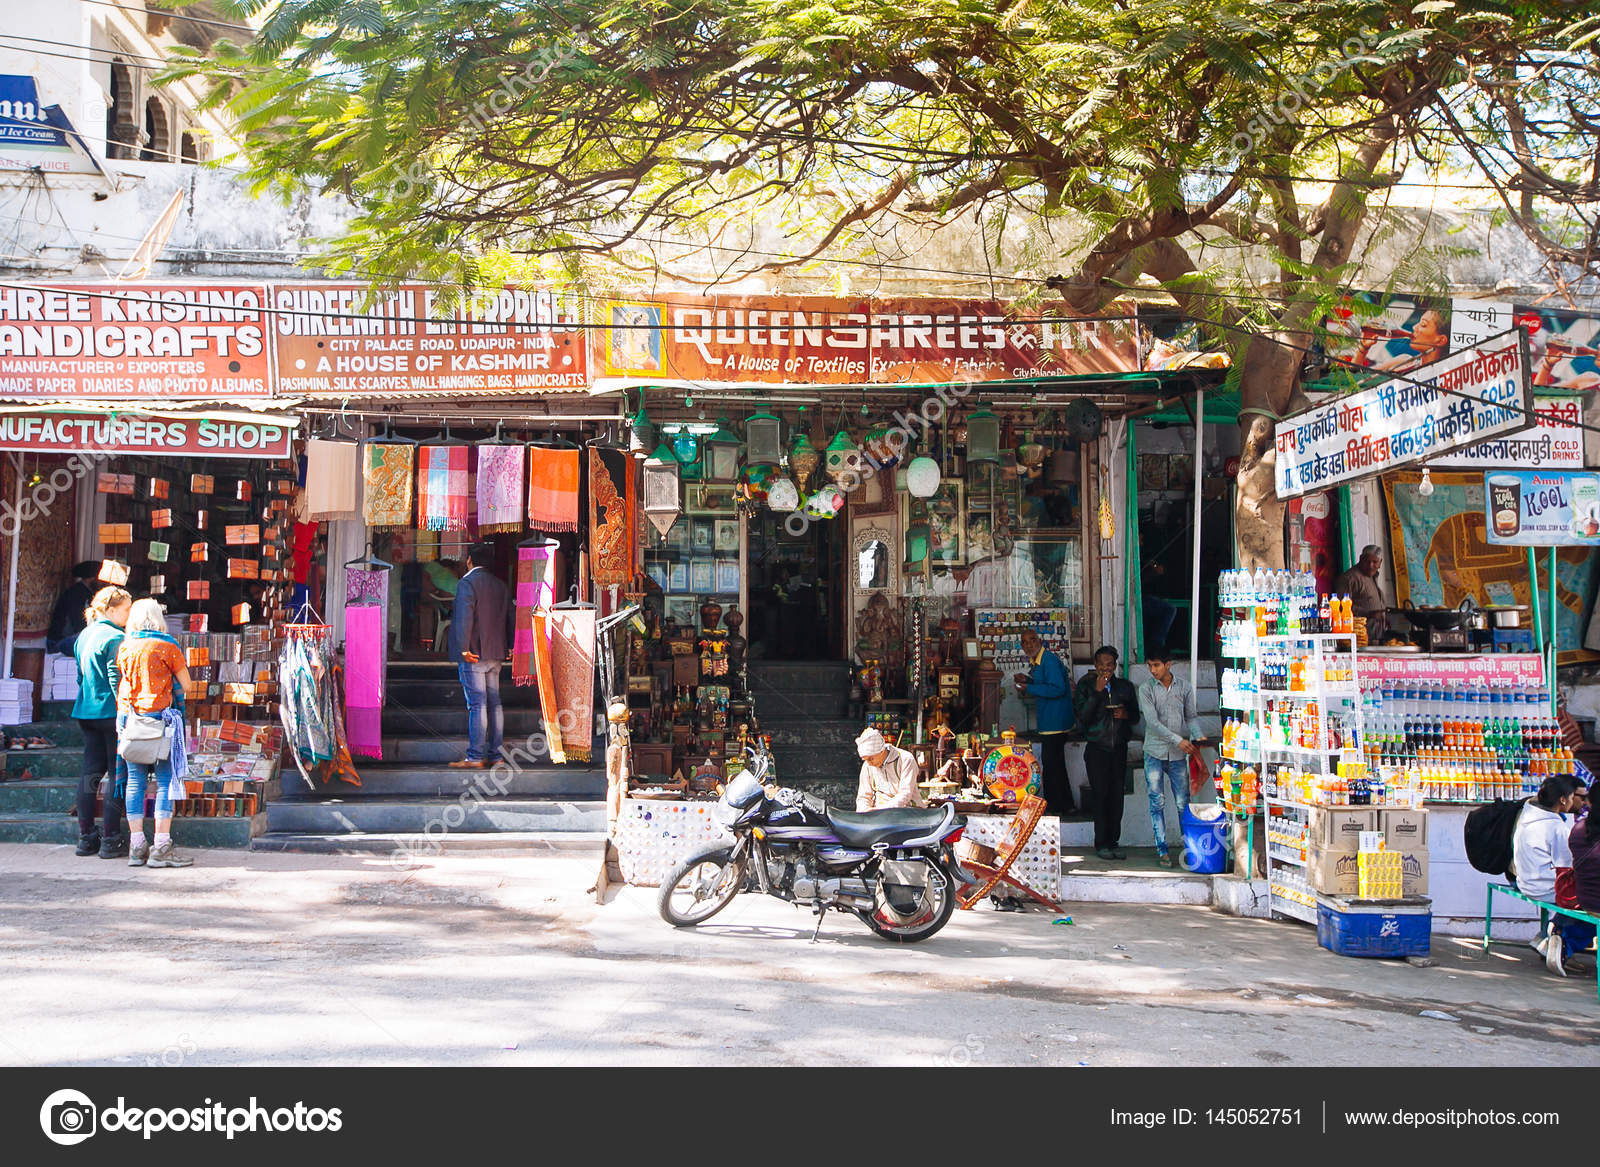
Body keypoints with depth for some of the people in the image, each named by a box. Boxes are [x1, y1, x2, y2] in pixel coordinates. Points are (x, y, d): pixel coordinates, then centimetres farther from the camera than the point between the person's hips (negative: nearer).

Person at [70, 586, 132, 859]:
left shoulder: (84, 636, 13)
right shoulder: (115, 638, -13)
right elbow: (117, 679, -17)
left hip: (86, 711, 8)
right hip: (111, 712, -8)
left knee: (90, 772, 11)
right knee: (118, 773, -3)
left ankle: (86, 836, 12)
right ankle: (110, 839, -3)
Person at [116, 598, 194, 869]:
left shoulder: (123, 648, 8)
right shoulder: (167, 647, -5)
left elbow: (118, 682, 14)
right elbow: (185, 684, -1)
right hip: (160, 717, -5)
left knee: (135, 780, 8)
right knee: (166, 780, -2)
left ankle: (136, 846, 8)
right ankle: (161, 848, -6)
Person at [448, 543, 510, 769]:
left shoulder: (467, 583, -8)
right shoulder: (500, 586, 15)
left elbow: (464, 616, -19)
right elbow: (510, 617, 15)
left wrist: (464, 648, -20)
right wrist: (507, 648, 17)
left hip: (473, 656, -7)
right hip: (495, 654, 7)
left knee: (477, 704, -8)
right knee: (494, 703, 9)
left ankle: (475, 757, -9)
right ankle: (495, 754, 11)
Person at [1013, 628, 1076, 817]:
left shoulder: (1049, 660, -18)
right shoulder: (1035, 662, 13)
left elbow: (1058, 688, -27)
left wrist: (1029, 688, -22)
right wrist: (1028, 680, 8)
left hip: (1055, 721, -11)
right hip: (1049, 721, 11)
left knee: (1051, 764, -5)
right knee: (1056, 764, 17)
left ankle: (1057, 808, 2)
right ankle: (1067, 806, 25)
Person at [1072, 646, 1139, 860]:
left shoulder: (1125, 686, 10)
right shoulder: (1085, 687, 2)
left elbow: (1137, 714, 18)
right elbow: (1083, 716, -10)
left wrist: (1126, 714, -5)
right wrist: (1097, 691, -15)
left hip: (1119, 748, 3)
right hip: (1097, 748, -3)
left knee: (1117, 795, 1)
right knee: (1101, 795, -6)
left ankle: (1113, 841, 9)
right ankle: (1101, 843, 1)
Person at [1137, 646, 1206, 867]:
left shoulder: (1184, 687, 5)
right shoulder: (1146, 689, -2)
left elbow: (1191, 716, 8)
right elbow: (1152, 722, -10)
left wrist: (1197, 736, -12)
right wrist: (1178, 740, -17)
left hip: (1178, 754, 1)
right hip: (1155, 752, -1)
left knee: (1183, 803, 2)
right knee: (1157, 803, 0)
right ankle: (1162, 849, 6)